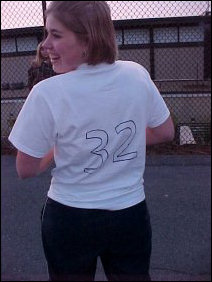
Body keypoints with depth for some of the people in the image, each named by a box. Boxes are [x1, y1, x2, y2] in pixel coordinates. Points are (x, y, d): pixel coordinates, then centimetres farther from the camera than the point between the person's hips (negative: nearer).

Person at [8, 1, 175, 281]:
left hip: (69, 220, -2)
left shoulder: (47, 93, -21)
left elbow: (26, 170, -11)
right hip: (131, 216, 3)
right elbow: (165, 133, 3)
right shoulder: (137, 75, -11)